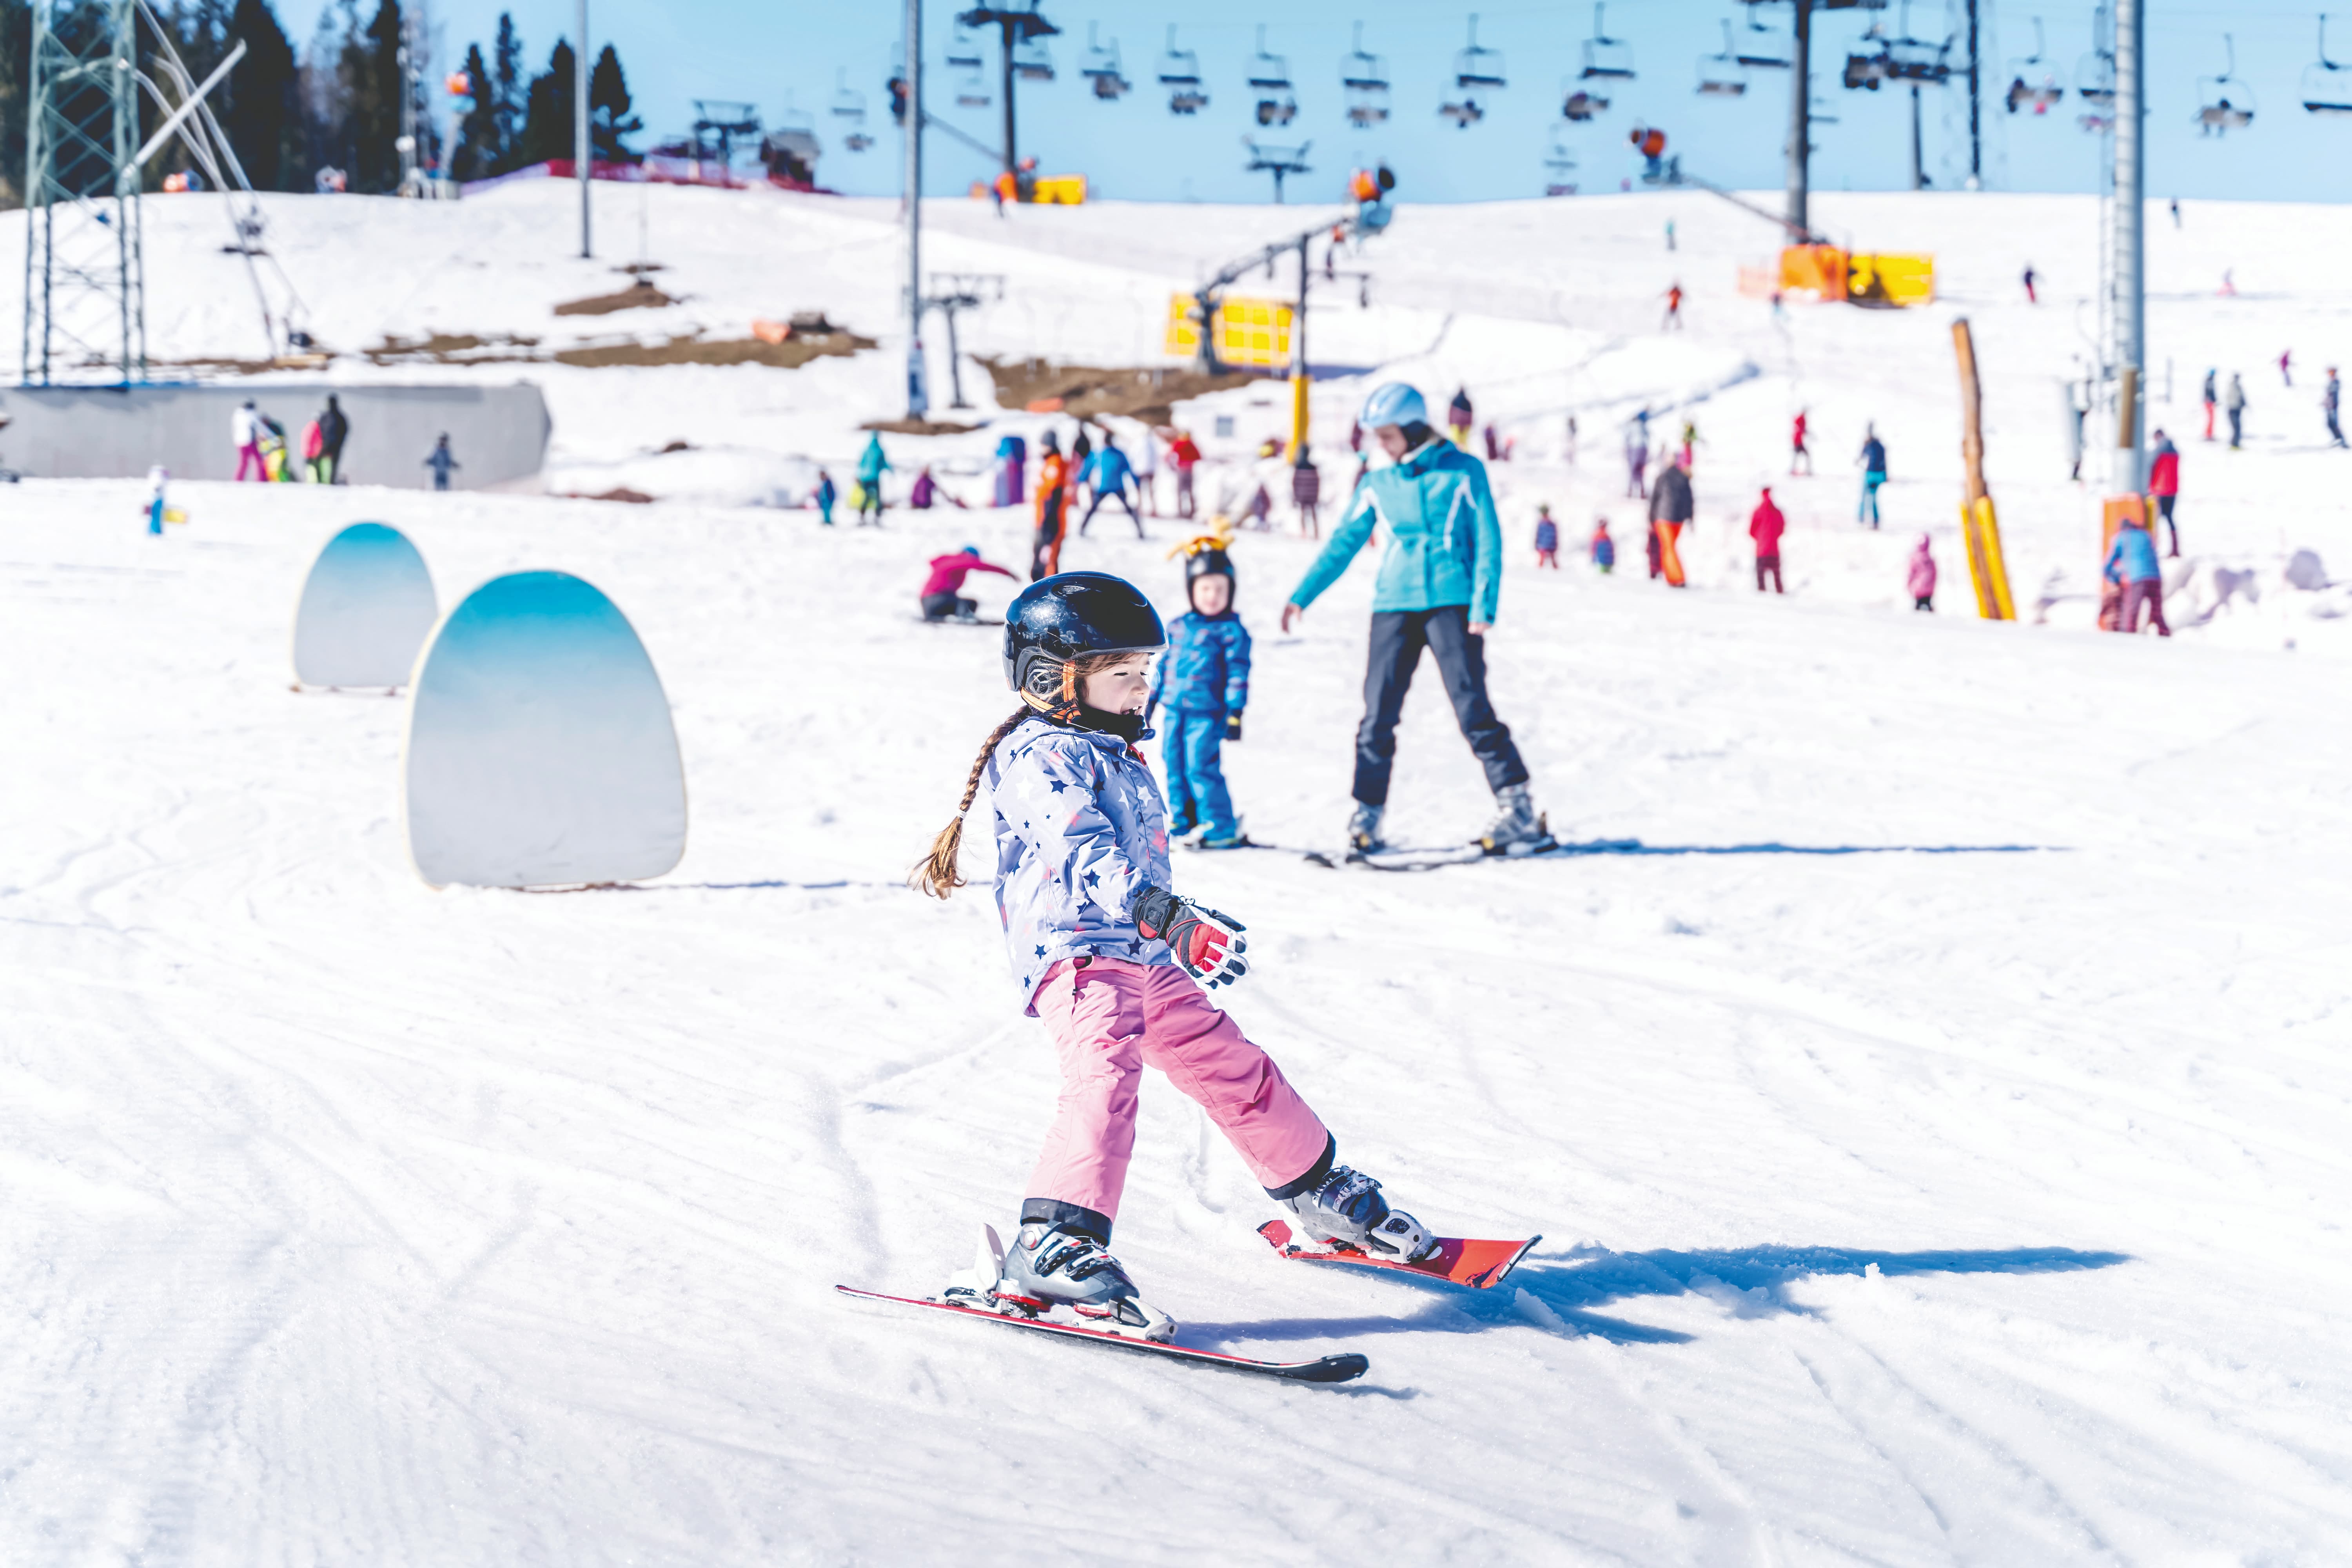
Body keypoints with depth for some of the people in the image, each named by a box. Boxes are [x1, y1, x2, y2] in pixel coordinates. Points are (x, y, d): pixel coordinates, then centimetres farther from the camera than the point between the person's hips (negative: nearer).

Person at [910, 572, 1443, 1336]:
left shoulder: (1115, 754, 21)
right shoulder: (1041, 758, -11)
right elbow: (1085, 856, -28)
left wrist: (1189, 934, 47)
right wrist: (1171, 919, -40)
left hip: (1144, 960, 9)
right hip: (1075, 952, -9)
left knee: (1232, 1067, 17)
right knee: (1106, 1075, -31)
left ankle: (1318, 1194, 37)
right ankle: (1053, 1248, -42)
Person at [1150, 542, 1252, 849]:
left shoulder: (1231, 631, -4)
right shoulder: (1177, 627, 13)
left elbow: (1238, 672, -6)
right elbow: (1163, 663, 22)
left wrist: (1235, 712, -10)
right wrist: (1152, 698, 24)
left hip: (1207, 713, -6)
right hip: (1175, 710, 6)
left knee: (1201, 767, -11)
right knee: (1174, 765, 10)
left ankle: (1221, 829, -5)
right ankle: (1181, 821, 23)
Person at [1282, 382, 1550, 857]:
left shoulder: (1463, 472, 2)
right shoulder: (1377, 485, 11)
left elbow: (1488, 542, 0)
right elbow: (1343, 545, 16)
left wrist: (1483, 606, -9)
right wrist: (1302, 596, 9)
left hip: (1452, 604, -4)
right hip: (1395, 607, 4)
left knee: (1472, 707, -11)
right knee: (1378, 714, -2)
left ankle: (1518, 812, -8)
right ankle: (1366, 817, 5)